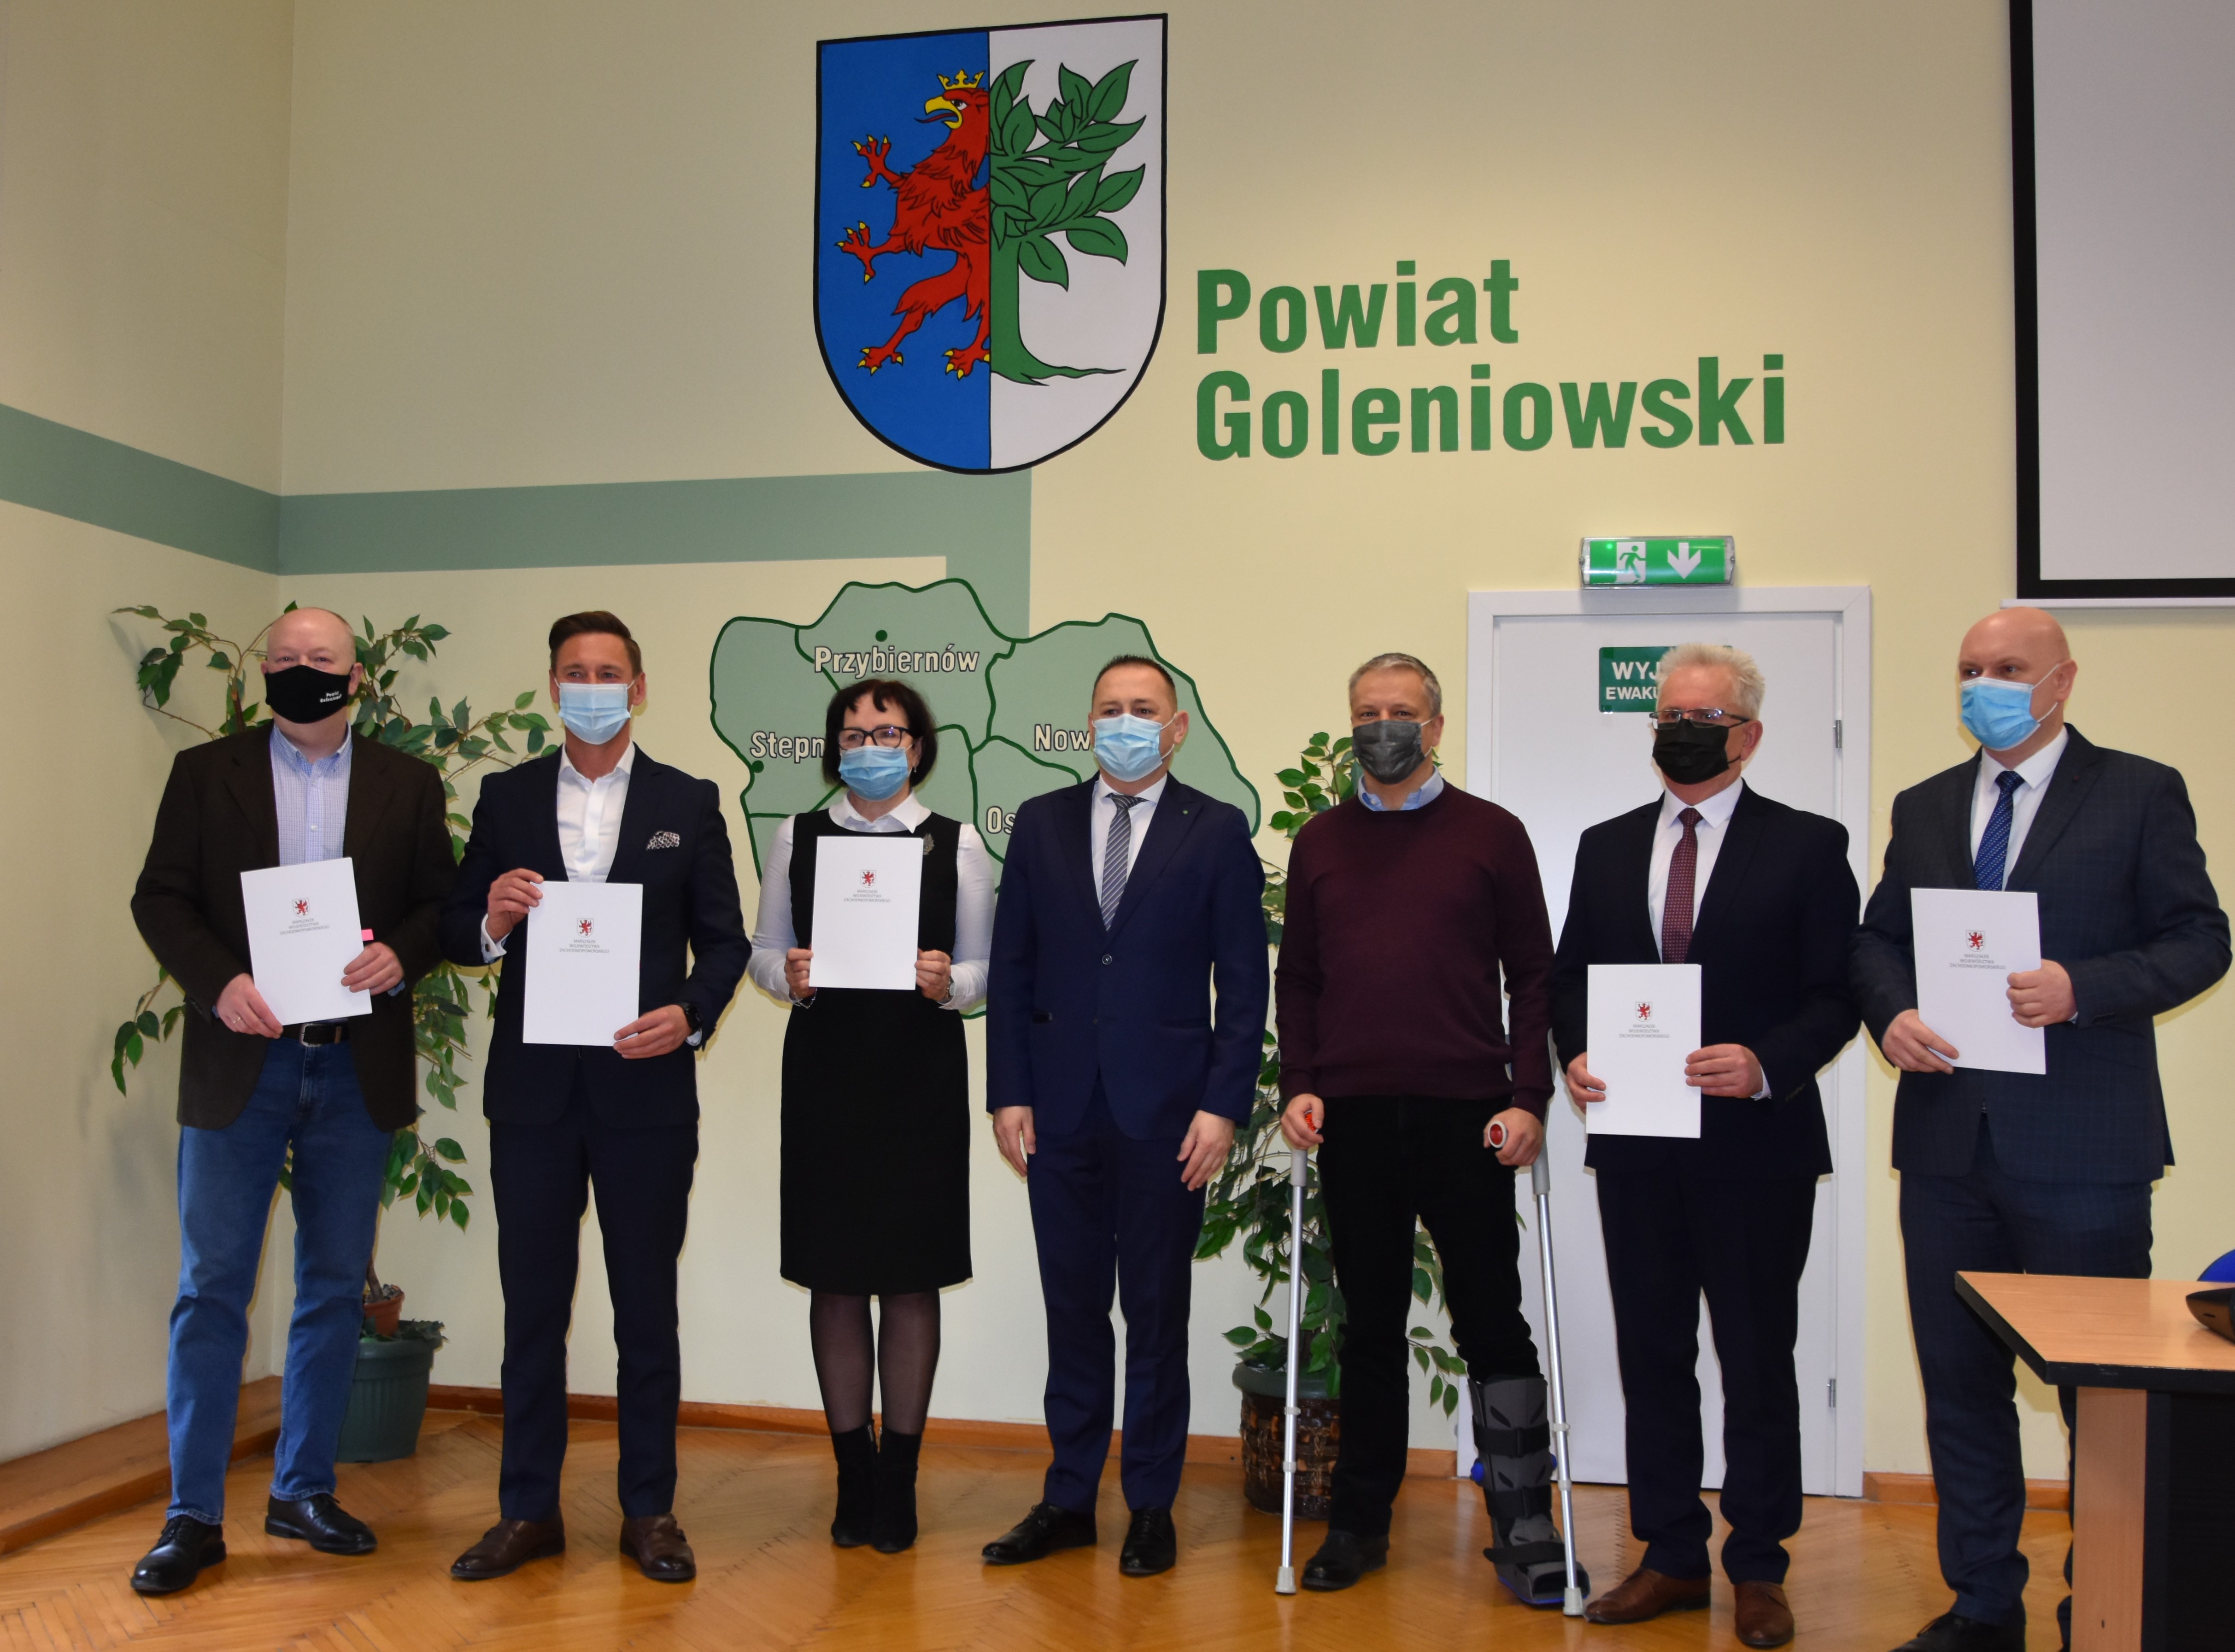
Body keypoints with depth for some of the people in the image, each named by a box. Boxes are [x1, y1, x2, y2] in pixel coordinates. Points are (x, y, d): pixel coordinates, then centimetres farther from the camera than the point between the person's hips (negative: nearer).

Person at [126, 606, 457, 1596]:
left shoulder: (408, 785, 8)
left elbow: (441, 903, 6)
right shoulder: (205, 772, 5)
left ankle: (304, 1492, 23)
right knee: (212, 1288, 0)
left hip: (357, 1069, 2)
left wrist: (402, 954, -14)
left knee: (335, 1289, 9)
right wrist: (218, 983, -14)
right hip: (241, 1061, -1)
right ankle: (193, 1515, 10)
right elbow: (160, 898, 2)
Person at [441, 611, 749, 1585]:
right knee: (532, 1304, 10)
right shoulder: (505, 798, 6)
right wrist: (492, 922, -16)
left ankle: (649, 1511, 20)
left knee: (647, 1307, 8)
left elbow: (723, 939, 2)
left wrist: (691, 1015, -15)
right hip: (533, 1090, 1)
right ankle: (528, 1510, 22)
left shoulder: (689, 802, 3)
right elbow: (458, 935, 6)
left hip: (646, 1090, -1)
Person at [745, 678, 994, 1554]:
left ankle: (899, 1480, 17)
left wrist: (948, 984, -16)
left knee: (912, 1275, 3)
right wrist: (791, 977, -12)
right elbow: (764, 950, 9)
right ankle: (854, 1476, 20)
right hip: (824, 1067, 1)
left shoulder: (958, 844, 5)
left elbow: (982, 967, 5)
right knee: (835, 1274, 6)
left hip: (922, 1071, -1)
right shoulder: (797, 837, 9)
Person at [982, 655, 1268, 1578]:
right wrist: (1008, 1093, 1)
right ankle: (1068, 1501, 22)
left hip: (1166, 1113, -2)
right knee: (1072, 1310, 10)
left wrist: (1223, 1104, -9)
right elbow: (1011, 970, 7)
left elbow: (1243, 983, -1)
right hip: (1061, 1110, 2)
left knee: (1157, 1313, 8)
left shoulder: (1217, 832, 1)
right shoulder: (1042, 824, 8)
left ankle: (1152, 1507, 20)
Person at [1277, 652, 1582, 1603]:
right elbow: (1297, 979, 12)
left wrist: (1529, 1097, -7)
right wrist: (1297, 1084, 0)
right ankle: (1360, 1522, 22)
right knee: (1370, 1325, 11)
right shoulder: (1321, 843, 11)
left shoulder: (1490, 835, 3)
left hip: (1466, 1114, -2)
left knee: (1492, 1317, 2)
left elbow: (1532, 973, 1)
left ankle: (1523, 1529, 13)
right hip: (1353, 1115, 3)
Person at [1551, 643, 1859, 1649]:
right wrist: (1575, 1056, -7)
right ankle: (1671, 1557, 24)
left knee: (1758, 1361, 8)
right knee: (1652, 1356, 11)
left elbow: (1837, 993, -5)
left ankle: (1758, 1568, 22)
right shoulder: (1606, 848, 11)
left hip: (1756, 1143, -3)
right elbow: (1570, 977, 12)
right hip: (1635, 1145, 4)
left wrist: (1767, 1065, -21)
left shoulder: (1807, 847, -1)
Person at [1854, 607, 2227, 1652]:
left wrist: (2083, 988, -20)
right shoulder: (1924, 808, 13)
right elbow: (1878, 940, 14)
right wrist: (1890, 1015, -6)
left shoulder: (2139, 793, 0)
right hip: (1947, 1141, 5)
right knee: (1960, 1379, 12)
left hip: (2080, 1146, -4)